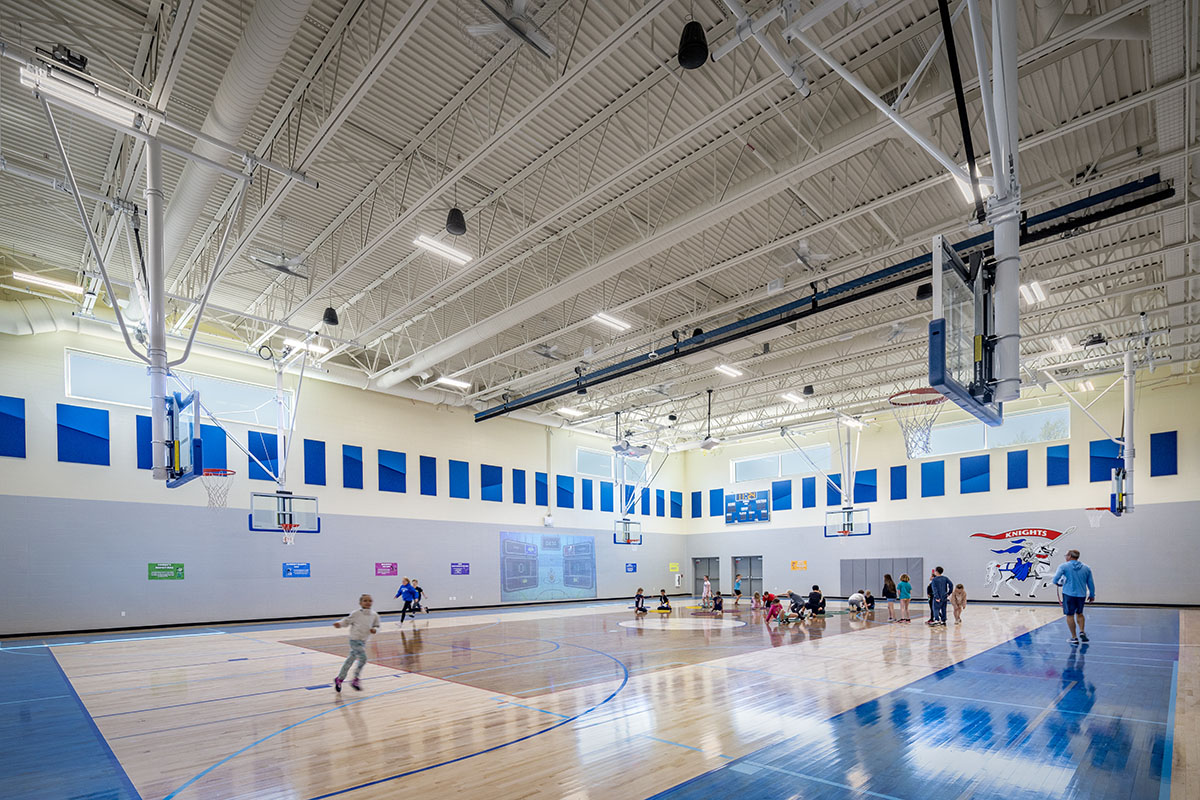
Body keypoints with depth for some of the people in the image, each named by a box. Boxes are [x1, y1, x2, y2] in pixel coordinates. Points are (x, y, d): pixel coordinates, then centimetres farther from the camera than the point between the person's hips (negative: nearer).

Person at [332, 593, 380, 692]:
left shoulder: (374, 615, 2)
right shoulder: (356, 613, -10)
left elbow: (377, 626, 13)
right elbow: (347, 620, -2)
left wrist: (374, 629, -8)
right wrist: (339, 623, -19)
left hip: (363, 641, 6)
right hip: (355, 639, -6)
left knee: (350, 660, 16)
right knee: (363, 658, -16)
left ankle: (339, 679, 32)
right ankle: (355, 680, 0)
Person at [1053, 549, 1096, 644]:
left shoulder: (1063, 566, -6)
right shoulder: (1086, 568, 6)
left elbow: (1055, 579, -13)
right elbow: (1090, 583, 9)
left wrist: (1058, 583, 9)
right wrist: (1092, 595, 20)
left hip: (1069, 594, -4)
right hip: (1081, 594, 4)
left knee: (1070, 615, 5)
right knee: (1079, 613, 23)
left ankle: (1074, 637, 7)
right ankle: (1082, 632, 11)